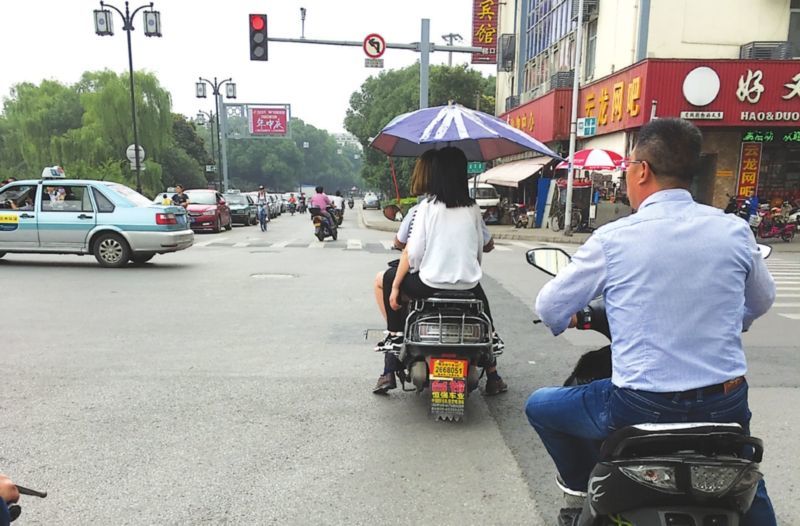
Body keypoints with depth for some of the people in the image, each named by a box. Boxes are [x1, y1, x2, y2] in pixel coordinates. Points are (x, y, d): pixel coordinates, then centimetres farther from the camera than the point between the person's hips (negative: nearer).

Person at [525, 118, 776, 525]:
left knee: (539, 406, 18)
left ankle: (583, 481, 30)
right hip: (725, 406, 5)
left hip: (641, 408, -4)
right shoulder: (734, 231, -3)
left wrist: (564, 321, 21)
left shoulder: (613, 239, -13)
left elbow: (549, 308, -3)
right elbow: (761, 302, 16)